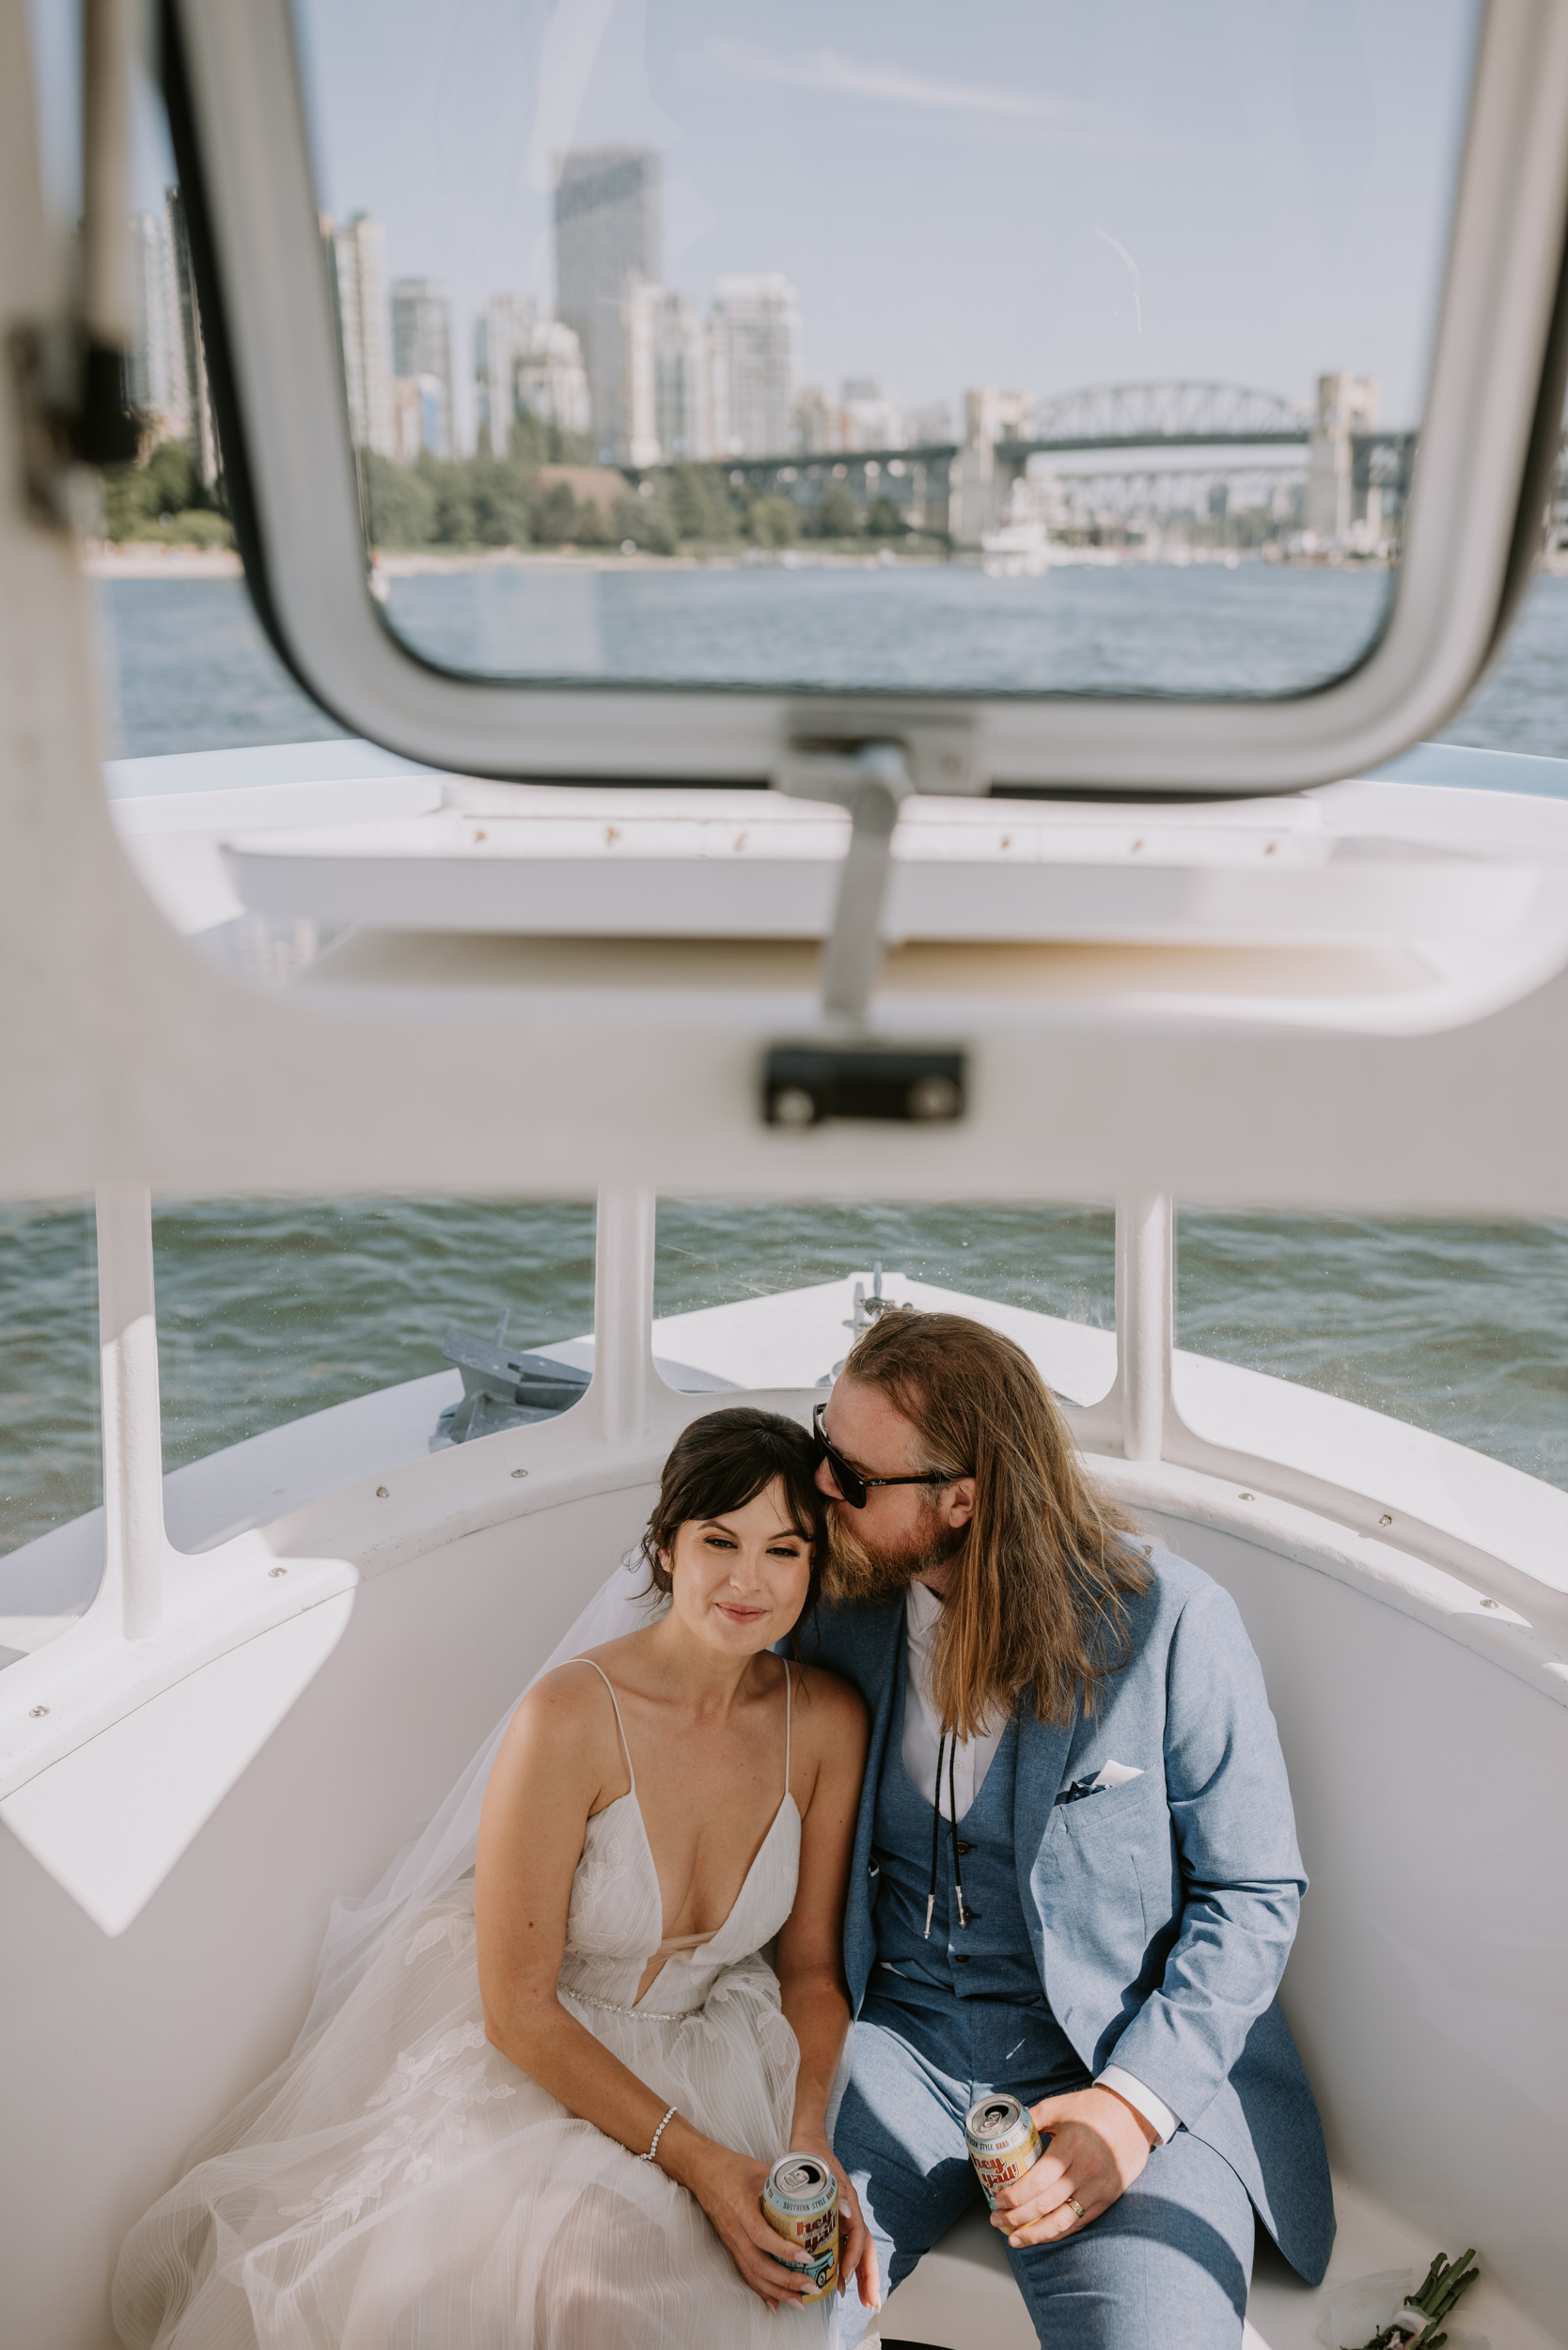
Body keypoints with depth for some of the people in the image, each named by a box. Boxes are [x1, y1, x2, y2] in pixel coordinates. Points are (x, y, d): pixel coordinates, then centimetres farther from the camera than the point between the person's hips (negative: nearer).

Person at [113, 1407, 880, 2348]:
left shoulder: (828, 1721, -7)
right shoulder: (572, 1718, -22)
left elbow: (811, 1965, 5)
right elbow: (518, 2009, -16)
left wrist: (809, 2140, -12)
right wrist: (700, 2162, -20)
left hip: (704, 2072, 4)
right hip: (533, 2061, -3)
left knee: (615, 2262, -28)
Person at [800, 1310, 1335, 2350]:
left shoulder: (1172, 1621, -11)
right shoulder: (846, 1613, 2)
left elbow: (1256, 1891, -5)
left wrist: (1135, 2104, -17)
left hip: (1138, 2059, -3)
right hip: (896, 2035, 3)